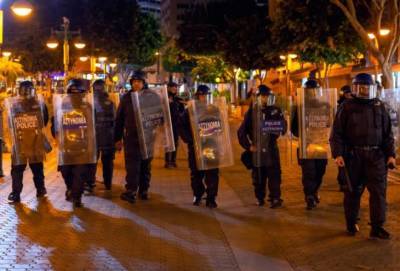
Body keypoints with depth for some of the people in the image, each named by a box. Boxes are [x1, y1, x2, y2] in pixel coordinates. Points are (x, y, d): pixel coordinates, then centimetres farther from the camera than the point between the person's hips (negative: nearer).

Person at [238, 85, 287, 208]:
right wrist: (248, 146, -1)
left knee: (274, 174, -7)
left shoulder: (275, 111, 3)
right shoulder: (252, 112, 1)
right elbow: (242, 132, 4)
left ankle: (275, 198, -5)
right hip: (257, 149, 0)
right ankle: (260, 198, 19)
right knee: (259, 176, 7)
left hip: (271, 148, 0)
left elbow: (283, 128, 2)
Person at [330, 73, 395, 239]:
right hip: (354, 156, -2)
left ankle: (377, 227, 0)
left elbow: (387, 134, 12)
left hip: (376, 155, 2)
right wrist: (337, 154, -9)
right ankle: (351, 224, 21)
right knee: (353, 191, 7)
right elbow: (337, 133, 0)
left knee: (378, 191, -4)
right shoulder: (346, 107, 2)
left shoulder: (379, 107, 10)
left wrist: (390, 154, 5)